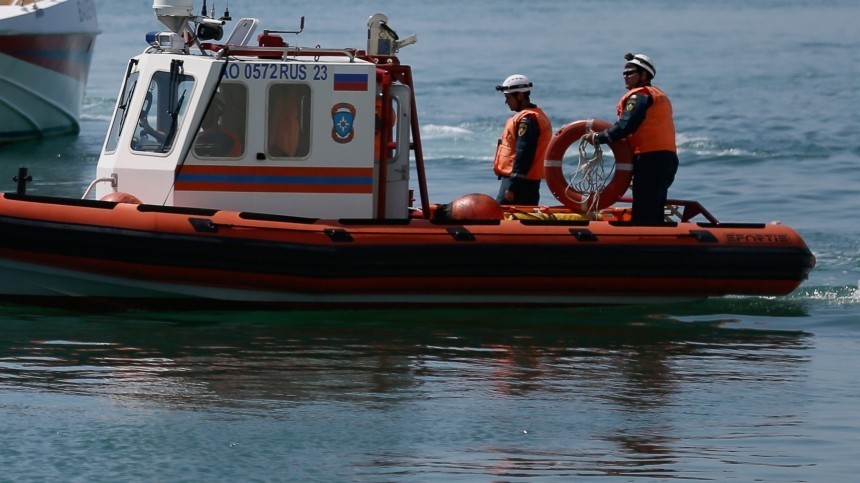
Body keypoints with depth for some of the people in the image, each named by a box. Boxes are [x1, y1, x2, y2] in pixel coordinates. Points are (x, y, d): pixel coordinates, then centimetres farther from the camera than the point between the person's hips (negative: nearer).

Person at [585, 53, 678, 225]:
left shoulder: (639, 95, -6)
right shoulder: (659, 95, 23)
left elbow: (626, 126, -17)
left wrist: (598, 138, -8)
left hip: (650, 158, -10)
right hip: (668, 157, 10)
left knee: (643, 217, -12)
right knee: (654, 215, 12)